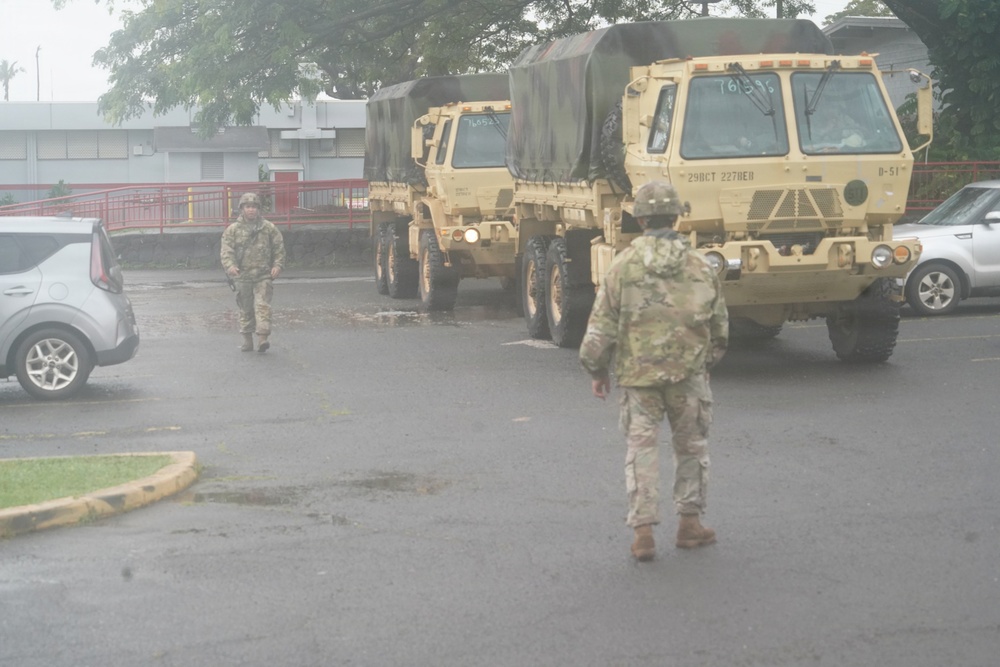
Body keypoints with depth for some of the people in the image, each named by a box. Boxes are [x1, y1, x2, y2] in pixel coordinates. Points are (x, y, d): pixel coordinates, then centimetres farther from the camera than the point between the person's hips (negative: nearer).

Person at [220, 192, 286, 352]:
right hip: (242, 276, 1)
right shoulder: (233, 230, 2)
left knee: (262, 306, -12)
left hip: (263, 276, -1)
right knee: (245, 309, 9)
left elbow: (279, 248, 9)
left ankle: (262, 338, -18)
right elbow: (226, 250, -4)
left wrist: (277, 265, -4)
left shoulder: (269, 228, 5)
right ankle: (247, 340, 19)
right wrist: (230, 265, -21)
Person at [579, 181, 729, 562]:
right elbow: (720, 328, 10)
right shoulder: (700, 267, 2)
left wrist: (596, 371, 9)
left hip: (638, 373, -1)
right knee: (691, 445, 15)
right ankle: (690, 523, 20)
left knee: (641, 448, 5)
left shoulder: (623, 266, -5)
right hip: (688, 372, 1)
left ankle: (643, 531, 1)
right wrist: (707, 362, 27)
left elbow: (601, 327, -4)